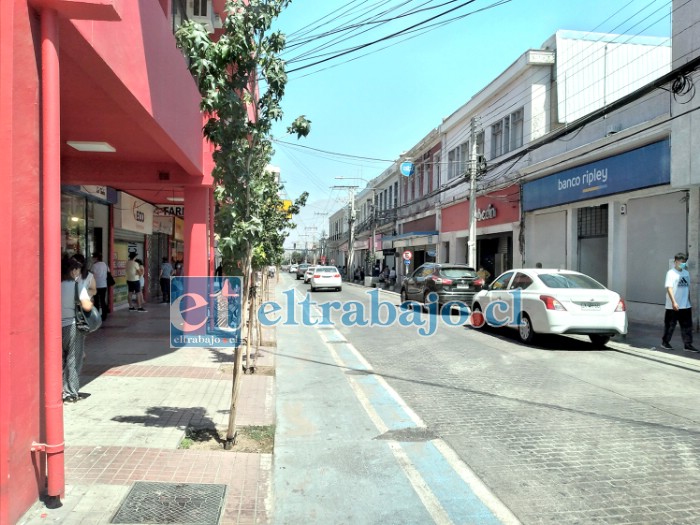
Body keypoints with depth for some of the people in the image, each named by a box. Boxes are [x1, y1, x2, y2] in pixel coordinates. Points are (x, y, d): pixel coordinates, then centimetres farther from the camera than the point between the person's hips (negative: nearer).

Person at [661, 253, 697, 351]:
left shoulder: (686, 273, 10)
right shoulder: (671, 273, -10)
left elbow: (688, 288, 16)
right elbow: (669, 288, -16)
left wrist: (689, 302, 16)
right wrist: (674, 302, -23)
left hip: (686, 306, 6)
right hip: (673, 306, -6)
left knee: (687, 325, 6)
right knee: (670, 325, 5)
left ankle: (688, 344, 11)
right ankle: (665, 342, 18)